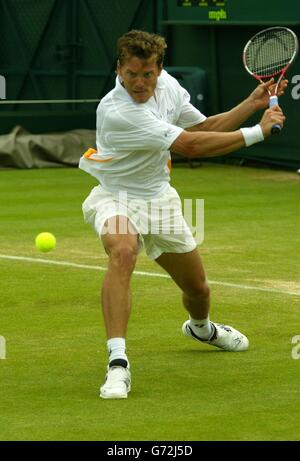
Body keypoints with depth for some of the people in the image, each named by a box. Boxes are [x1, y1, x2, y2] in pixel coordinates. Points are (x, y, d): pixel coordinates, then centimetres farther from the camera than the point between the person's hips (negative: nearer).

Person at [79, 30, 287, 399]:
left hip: (159, 198, 7)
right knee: (122, 252, -40)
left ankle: (200, 327, 56)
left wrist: (252, 104, -2)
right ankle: (117, 362, -44)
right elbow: (190, 146, -33)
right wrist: (257, 133, -28)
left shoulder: (168, 86, -8)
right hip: (117, 197, -7)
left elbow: (204, 128, 10)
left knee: (197, 288, 17)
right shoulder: (116, 112, -32)